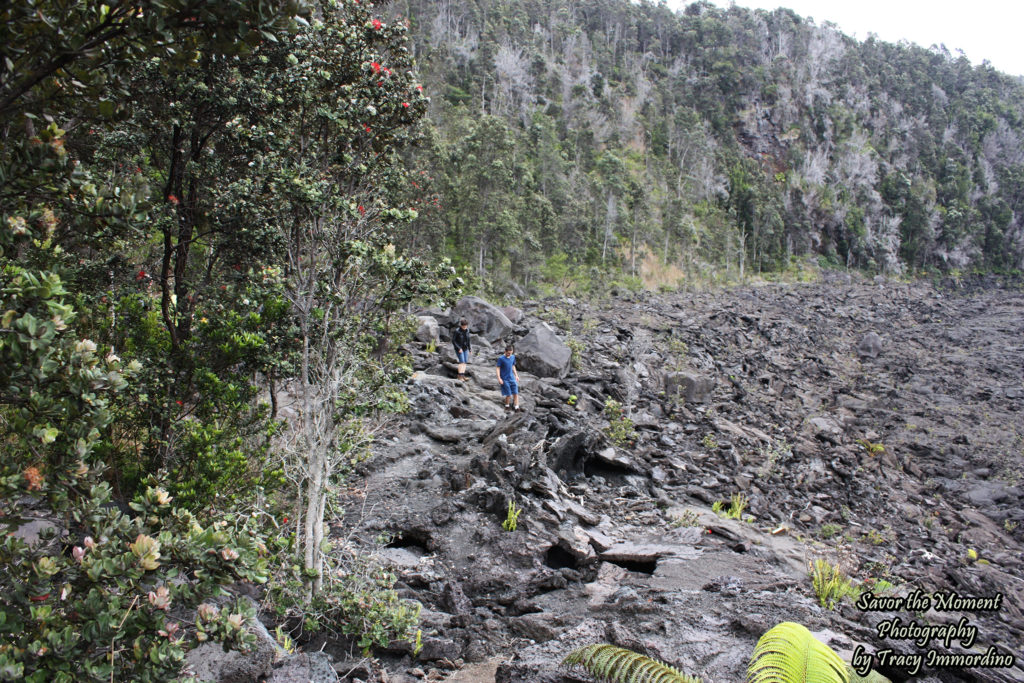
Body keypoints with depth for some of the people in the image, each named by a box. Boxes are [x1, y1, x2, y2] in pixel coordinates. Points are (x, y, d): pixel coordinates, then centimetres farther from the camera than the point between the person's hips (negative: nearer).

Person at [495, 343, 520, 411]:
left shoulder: (513, 357, 5)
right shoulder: (501, 358, -12)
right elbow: (498, 368, -9)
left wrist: (516, 375, 17)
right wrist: (499, 378, -14)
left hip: (512, 378, 5)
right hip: (505, 379, -5)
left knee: (516, 393, -1)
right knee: (509, 395, -3)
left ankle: (516, 407, 5)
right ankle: (507, 406, 20)